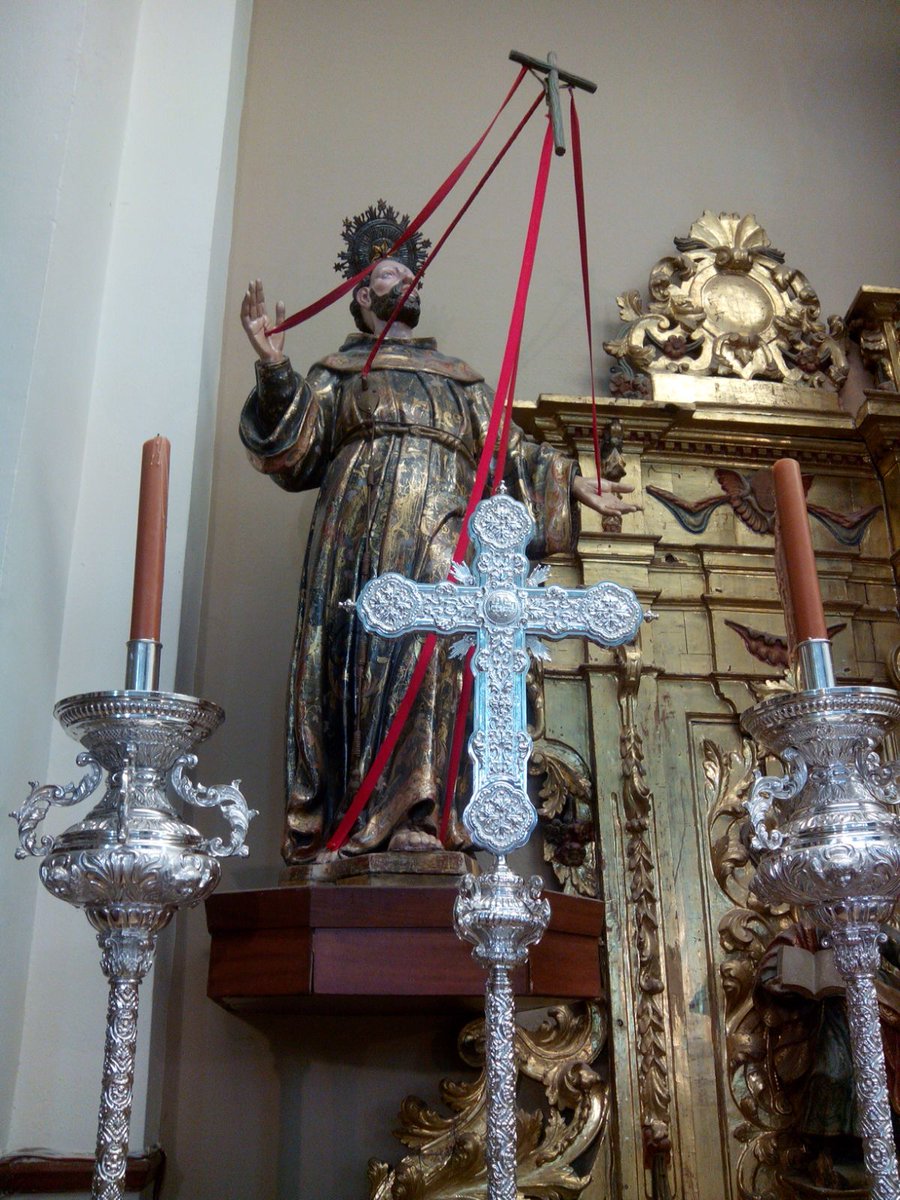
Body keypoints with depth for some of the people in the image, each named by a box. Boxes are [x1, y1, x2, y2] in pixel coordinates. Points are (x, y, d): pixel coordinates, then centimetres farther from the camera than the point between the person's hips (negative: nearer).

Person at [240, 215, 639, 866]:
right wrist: (275, 369, -6)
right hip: (361, 516, -1)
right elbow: (301, 440, 10)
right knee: (356, 647, -15)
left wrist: (575, 483, 17)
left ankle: (417, 821, -25)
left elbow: (509, 449, 28)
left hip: (442, 520, 1)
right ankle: (340, 829, -18)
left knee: (430, 646, -19)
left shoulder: (461, 376, 35)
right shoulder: (341, 367, 27)